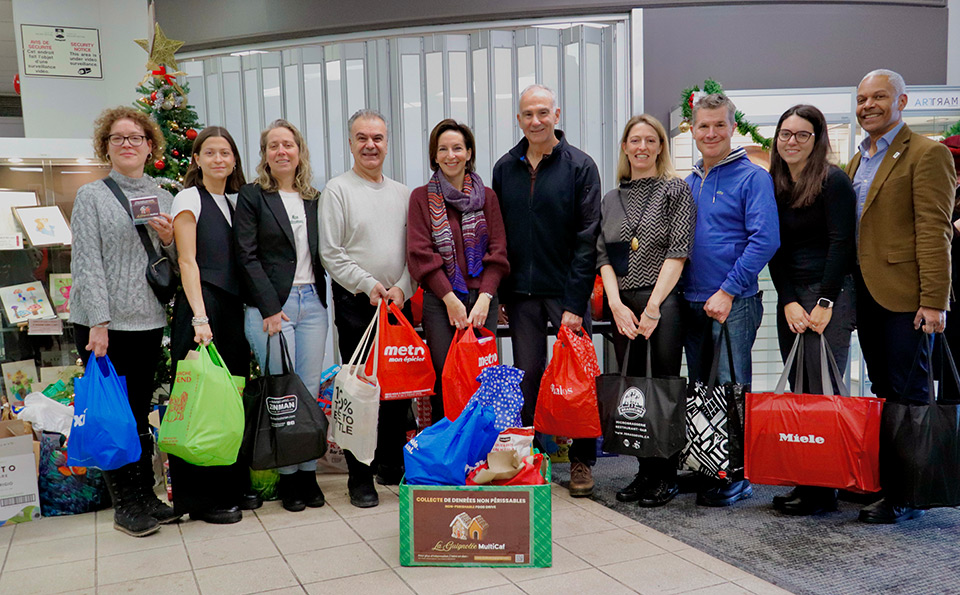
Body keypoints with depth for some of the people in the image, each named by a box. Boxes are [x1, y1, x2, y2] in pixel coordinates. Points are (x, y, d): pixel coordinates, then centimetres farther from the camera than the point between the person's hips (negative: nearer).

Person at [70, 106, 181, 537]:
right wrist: (98, 322, -16)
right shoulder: (91, 196, -1)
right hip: (103, 322, -4)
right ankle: (125, 505, 10)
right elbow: (87, 262, -8)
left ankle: (146, 498, 19)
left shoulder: (163, 199, 12)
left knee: (140, 412, 11)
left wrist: (169, 239, -5)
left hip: (148, 321, 4)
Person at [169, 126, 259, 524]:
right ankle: (202, 498, 7)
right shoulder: (189, 199, -2)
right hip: (200, 307, -6)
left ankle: (234, 486, 20)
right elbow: (187, 262, -10)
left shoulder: (237, 201, 16)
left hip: (234, 308, 6)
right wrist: (200, 318, -19)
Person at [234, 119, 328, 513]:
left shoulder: (314, 199, 15)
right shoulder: (252, 196, 2)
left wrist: (323, 300, 7)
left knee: (310, 389, 4)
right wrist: (270, 308, -12)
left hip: (312, 303, 4)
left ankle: (308, 473, 13)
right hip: (271, 305, -4)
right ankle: (287, 477, 8)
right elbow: (247, 256, -5)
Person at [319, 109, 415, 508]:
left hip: (398, 304, 4)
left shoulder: (403, 193, 14)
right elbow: (331, 253, -6)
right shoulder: (337, 190, 0)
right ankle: (360, 478, 9)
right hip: (356, 305, -4)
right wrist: (369, 285, -14)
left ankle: (392, 465, 23)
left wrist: (401, 288, -5)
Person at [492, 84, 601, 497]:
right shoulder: (505, 168, 8)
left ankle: (581, 461, 16)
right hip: (521, 292, 3)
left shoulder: (580, 166, -3)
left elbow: (588, 237, -8)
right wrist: (499, 294, 3)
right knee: (527, 377, 8)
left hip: (567, 291, -3)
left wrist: (576, 302, -14)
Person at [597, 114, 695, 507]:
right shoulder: (611, 200, 16)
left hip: (664, 302, -4)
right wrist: (616, 304, -6)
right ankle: (645, 471, 18)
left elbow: (678, 252, -6)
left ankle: (667, 477, 10)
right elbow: (603, 256, 9)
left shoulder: (676, 190, 3)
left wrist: (653, 307, -12)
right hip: (622, 305, 4)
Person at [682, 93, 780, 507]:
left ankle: (737, 476, 8)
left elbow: (765, 239, -14)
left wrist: (727, 291, -17)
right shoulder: (688, 183, 15)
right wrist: (681, 292, 7)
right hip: (692, 302, 6)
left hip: (734, 303, -6)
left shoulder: (752, 177, -5)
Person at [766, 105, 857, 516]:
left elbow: (841, 243, -9)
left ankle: (822, 489, -1)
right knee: (798, 391, 6)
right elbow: (775, 250, 10)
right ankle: (803, 481, 12)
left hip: (831, 295, -6)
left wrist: (825, 301, -14)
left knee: (822, 391, -7)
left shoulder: (833, 181, -3)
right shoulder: (774, 187, 13)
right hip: (790, 298, 6)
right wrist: (789, 302, -1)